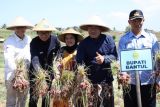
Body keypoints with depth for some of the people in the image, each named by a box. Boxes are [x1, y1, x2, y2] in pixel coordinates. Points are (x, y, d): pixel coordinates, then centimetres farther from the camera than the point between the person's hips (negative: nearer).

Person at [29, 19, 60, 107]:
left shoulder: (54, 40, -7)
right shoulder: (34, 42, -15)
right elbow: (34, 58, -27)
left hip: (49, 71, 2)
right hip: (36, 72, -2)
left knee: (46, 97, 10)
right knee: (33, 98, -2)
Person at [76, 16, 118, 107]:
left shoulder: (108, 39, -1)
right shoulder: (84, 43, -1)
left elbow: (115, 56, -1)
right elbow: (79, 62, -6)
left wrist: (104, 58, -19)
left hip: (106, 79, 1)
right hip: (91, 80, -1)